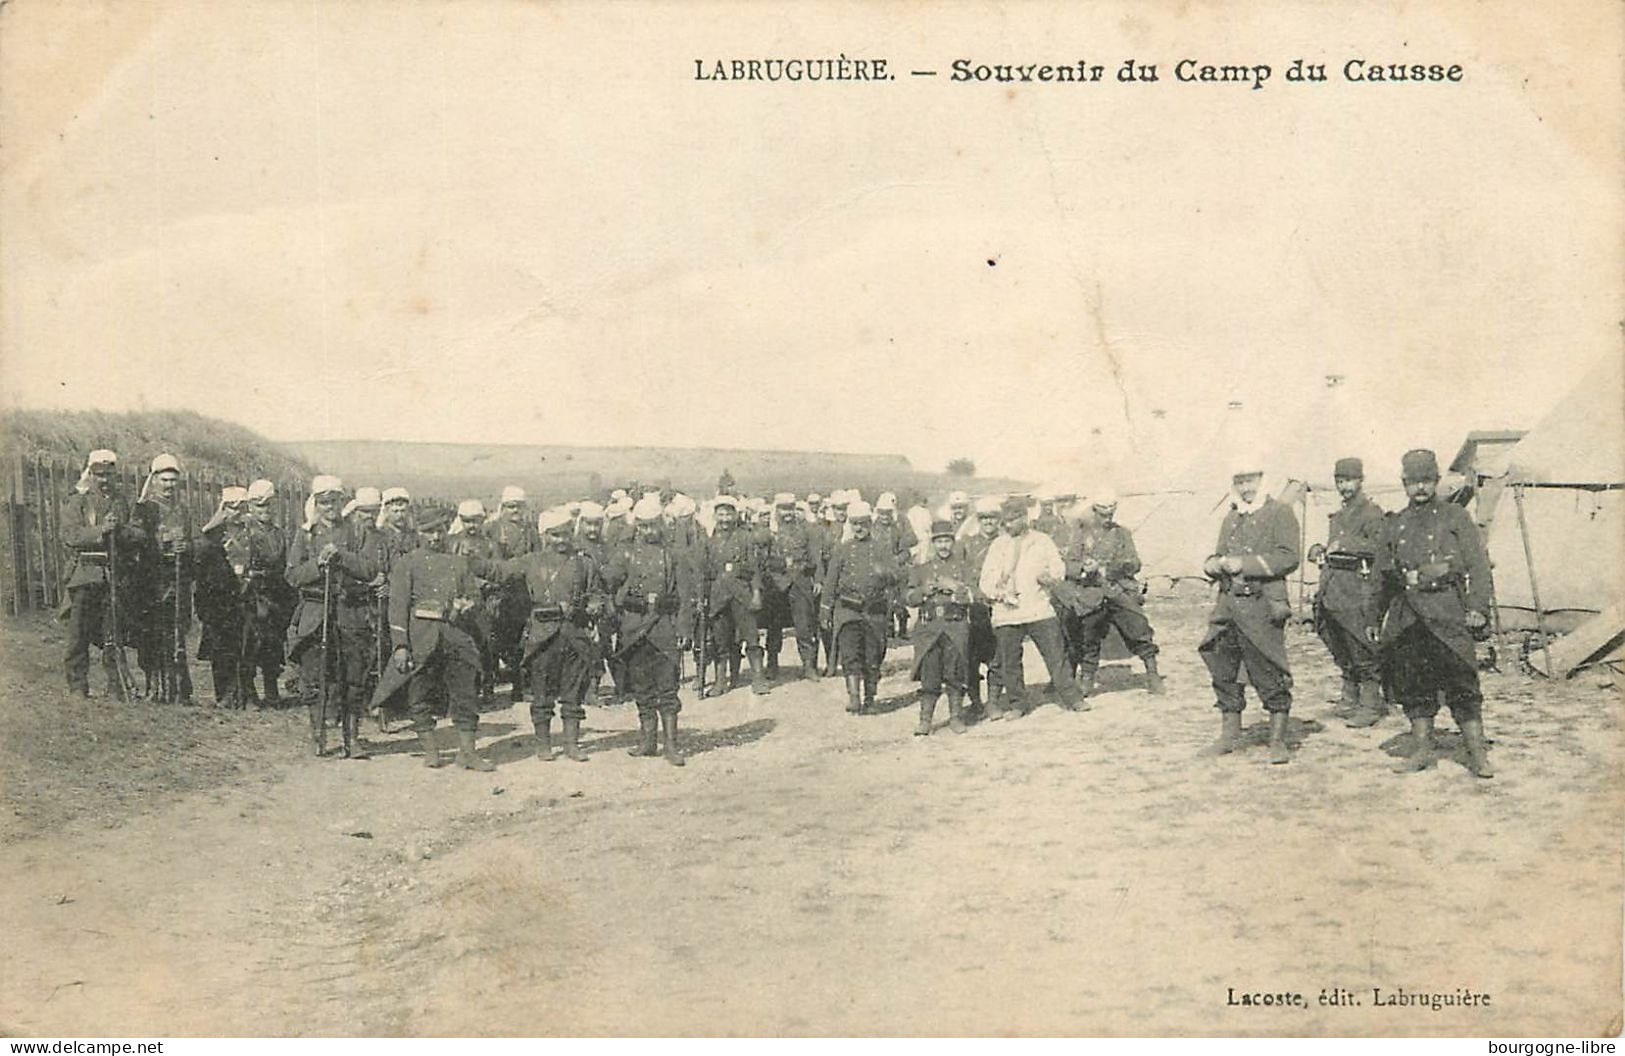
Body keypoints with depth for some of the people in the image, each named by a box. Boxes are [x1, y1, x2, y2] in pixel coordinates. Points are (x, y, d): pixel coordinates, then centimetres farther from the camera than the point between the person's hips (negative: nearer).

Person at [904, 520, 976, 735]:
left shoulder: (962, 567, 10)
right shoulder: (922, 568, 12)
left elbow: (973, 595, -1)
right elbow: (907, 598, 8)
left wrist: (954, 587, -15)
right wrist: (924, 591, -9)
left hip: (956, 626, 0)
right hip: (929, 626, 0)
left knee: (955, 674, 2)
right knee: (928, 675, -3)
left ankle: (956, 717, 13)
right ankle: (925, 720, 3)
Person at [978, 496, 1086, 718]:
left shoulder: (1042, 541, 9)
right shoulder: (998, 545, 9)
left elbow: (1059, 567, 11)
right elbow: (986, 581, 8)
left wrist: (1050, 576, -11)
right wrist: (998, 593, -11)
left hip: (1040, 610, -1)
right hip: (1006, 614, 1)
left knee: (1056, 655, -3)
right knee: (1009, 662, 4)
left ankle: (1071, 698, 5)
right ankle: (1016, 704, 17)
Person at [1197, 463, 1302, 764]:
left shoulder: (1279, 513, -1)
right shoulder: (1231, 519, 20)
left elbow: (1288, 557, -12)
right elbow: (1216, 557, 24)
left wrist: (1244, 564, -16)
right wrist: (1214, 564, -1)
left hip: (1261, 608, -7)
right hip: (1227, 606, 7)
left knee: (1269, 675, -5)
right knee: (1223, 672, 10)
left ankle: (1278, 742, 4)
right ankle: (1230, 735, 23)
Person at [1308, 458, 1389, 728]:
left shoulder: (1372, 513, -5)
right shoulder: (1337, 516, 21)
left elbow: (1379, 546, -19)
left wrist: (1345, 545, -22)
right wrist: (1320, 551, 13)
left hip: (1359, 591, -8)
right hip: (1332, 590, 8)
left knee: (1363, 650, -7)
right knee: (1341, 650, 13)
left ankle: (1370, 704, -3)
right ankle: (1350, 698, 23)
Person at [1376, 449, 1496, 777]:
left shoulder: (1456, 517, 7)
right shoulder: (1396, 525, 18)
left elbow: (1478, 563, 0)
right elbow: (1381, 573, 23)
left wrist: (1477, 607, -11)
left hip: (1446, 609, -4)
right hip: (1405, 613, 4)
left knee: (1461, 682, -7)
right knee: (1412, 683, 6)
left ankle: (1477, 754, -3)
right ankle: (1421, 749, 15)